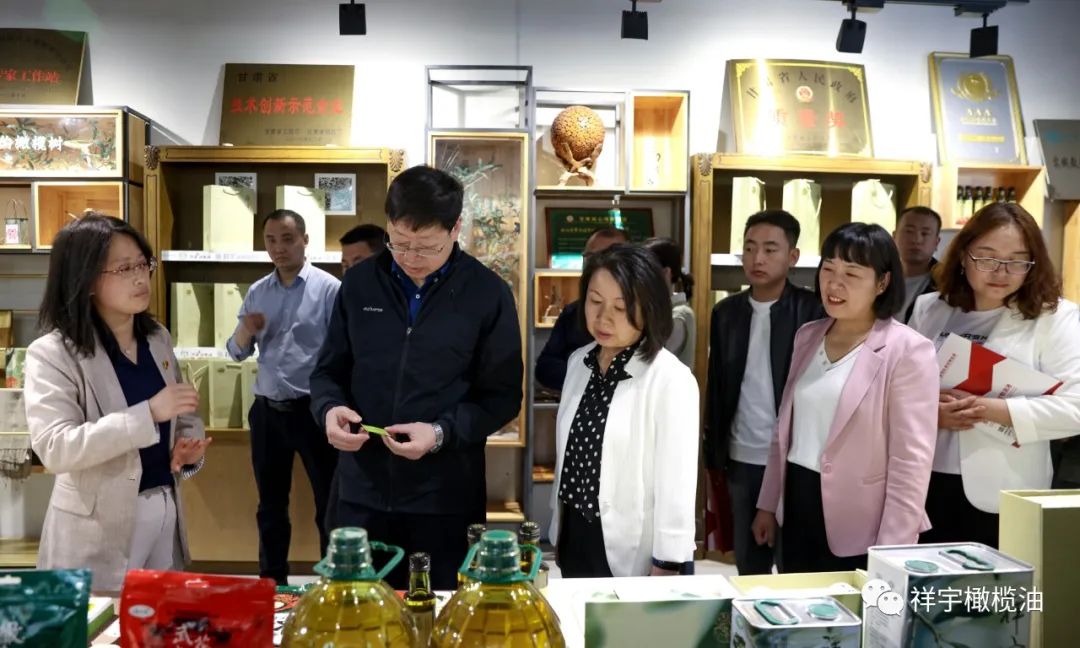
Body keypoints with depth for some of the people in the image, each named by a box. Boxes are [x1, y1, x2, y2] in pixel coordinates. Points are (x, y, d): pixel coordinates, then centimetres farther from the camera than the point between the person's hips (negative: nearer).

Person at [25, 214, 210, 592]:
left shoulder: (158, 339, 7)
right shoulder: (53, 353, -12)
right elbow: (53, 448, -23)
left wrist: (188, 447, -5)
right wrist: (149, 414, -30)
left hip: (165, 509, 6)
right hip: (96, 529, -5)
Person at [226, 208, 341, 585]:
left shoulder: (328, 288, -8)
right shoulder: (257, 292, 9)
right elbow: (236, 353, 9)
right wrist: (244, 332, -13)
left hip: (313, 411, -5)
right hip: (267, 411, 5)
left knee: (330, 504, 5)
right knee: (270, 505, 16)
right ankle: (271, 583, 30)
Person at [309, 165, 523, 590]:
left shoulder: (488, 294, -6)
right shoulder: (360, 284, 3)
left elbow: (502, 396, -4)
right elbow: (329, 370, 11)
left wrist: (443, 432, -19)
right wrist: (330, 408, -11)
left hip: (447, 496, -2)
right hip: (362, 490, 3)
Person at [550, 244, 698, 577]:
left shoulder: (671, 380, -18)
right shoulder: (579, 362, 2)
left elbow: (676, 484, -16)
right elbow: (567, 452, 7)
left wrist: (666, 569, -13)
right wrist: (558, 530, 12)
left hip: (632, 553, -6)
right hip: (575, 538, 6)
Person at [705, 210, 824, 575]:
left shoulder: (814, 311, -7)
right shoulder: (726, 312, 6)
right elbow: (716, 387, 10)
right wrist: (713, 451, 8)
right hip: (742, 458, 4)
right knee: (747, 563, 14)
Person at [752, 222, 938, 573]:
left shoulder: (907, 350, -13)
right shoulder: (807, 336, 6)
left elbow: (911, 460, -15)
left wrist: (890, 553, -16)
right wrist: (768, 504, 14)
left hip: (857, 528, -6)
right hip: (797, 508, 6)